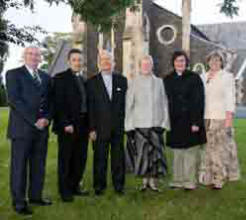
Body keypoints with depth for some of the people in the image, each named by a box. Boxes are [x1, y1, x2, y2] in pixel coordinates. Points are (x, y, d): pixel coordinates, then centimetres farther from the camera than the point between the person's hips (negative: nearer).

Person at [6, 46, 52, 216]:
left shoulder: (46, 77, 16)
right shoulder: (14, 74, -1)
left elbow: (49, 101, 14)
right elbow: (14, 100, -12)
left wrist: (46, 118, -6)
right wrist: (34, 120, -16)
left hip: (42, 127, 6)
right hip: (22, 127, -5)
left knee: (39, 165, 11)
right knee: (19, 165, 1)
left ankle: (36, 196, 23)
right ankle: (19, 202, 10)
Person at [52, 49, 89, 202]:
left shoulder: (85, 79, 15)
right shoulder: (60, 78, -4)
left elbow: (86, 102, 15)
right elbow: (58, 104, -10)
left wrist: (89, 124, 8)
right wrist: (65, 124, -16)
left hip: (83, 126, 6)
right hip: (67, 126, -6)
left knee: (80, 159, 10)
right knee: (65, 159, 4)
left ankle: (75, 186, 24)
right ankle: (65, 191, 15)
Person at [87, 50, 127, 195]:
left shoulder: (122, 80, 9)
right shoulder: (92, 82, 3)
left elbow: (126, 103, 9)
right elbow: (90, 107, 0)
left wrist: (126, 123, 2)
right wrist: (92, 128, -6)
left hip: (119, 127, 2)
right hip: (100, 127, -1)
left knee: (119, 157, 7)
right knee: (100, 158, 5)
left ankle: (119, 185, 20)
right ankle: (99, 186, 18)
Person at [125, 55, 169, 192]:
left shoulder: (159, 82, 9)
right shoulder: (135, 82, 5)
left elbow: (164, 103, 9)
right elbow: (129, 103, 5)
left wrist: (164, 122, 1)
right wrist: (130, 124, 0)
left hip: (156, 122, 1)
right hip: (140, 123, -1)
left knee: (156, 151, -2)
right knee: (142, 152, 0)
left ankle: (154, 180, 8)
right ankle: (145, 180, 12)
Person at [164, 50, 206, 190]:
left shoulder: (194, 78, -1)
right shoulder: (168, 80, 9)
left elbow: (199, 101, -5)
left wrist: (196, 122, -13)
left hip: (190, 120, -3)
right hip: (175, 122, 3)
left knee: (191, 152, -1)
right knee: (177, 153, 9)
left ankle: (190, 182, 7)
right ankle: (178, 181, 17)